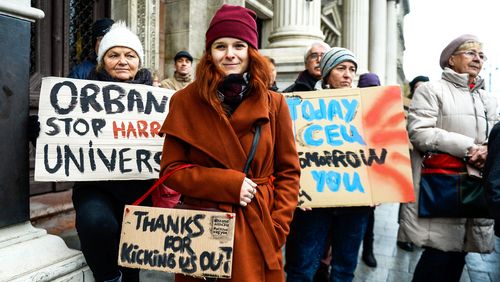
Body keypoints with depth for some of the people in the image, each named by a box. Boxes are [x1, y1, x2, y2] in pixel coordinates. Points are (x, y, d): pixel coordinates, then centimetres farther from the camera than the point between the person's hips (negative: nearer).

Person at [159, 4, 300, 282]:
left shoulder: (273, 104, -1)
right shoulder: (185, 101, -3)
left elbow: (288, 172, 3)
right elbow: (171, 169, -3)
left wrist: (276, 228, -7)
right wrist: (228, 183, -15)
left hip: (257, 230, 1)